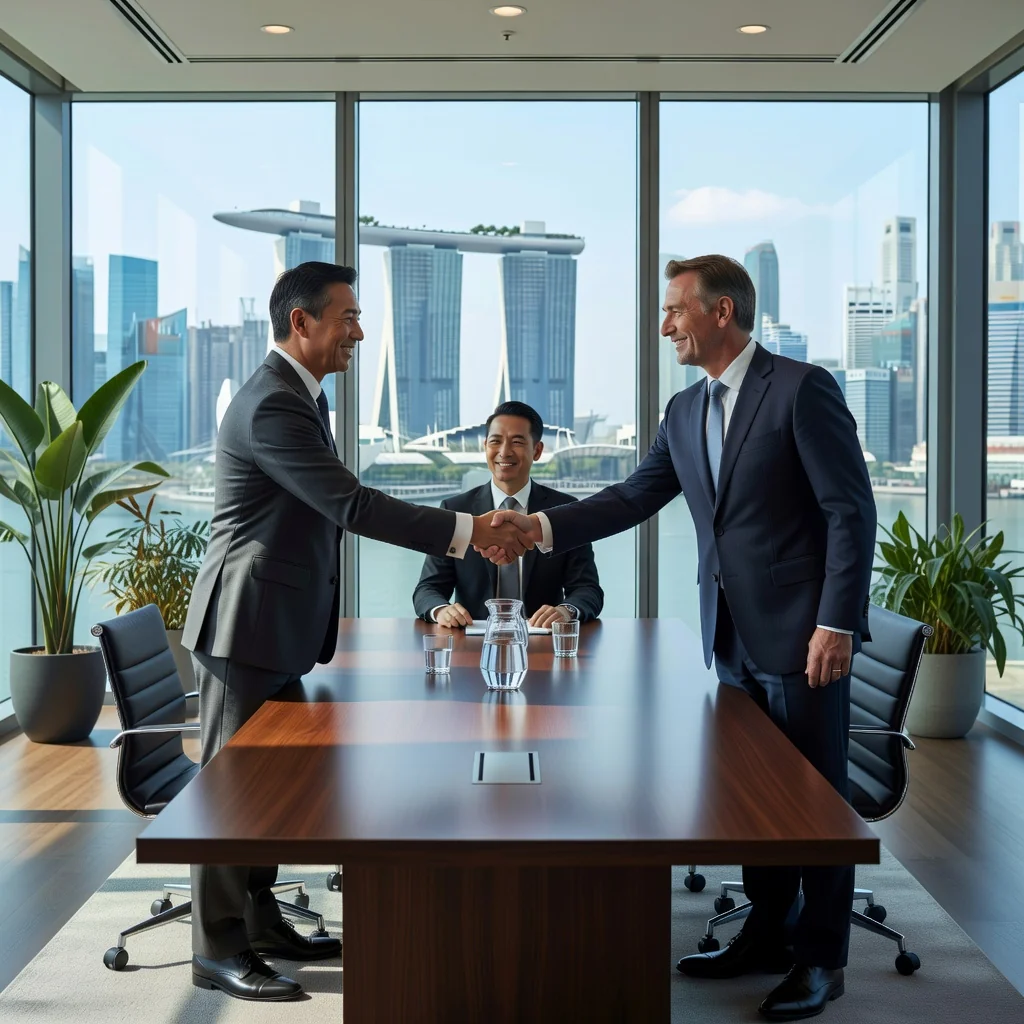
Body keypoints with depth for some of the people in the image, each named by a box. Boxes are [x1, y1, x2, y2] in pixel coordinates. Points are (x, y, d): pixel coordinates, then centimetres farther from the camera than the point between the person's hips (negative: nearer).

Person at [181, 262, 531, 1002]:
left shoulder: (302, 396, 12)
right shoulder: (272, 405, -21)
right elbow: (351, 505, -26)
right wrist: (465, 531, -24)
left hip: (282, 626, 10)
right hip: (247, 623, -10)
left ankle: (258, 921, 28)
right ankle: (217, 949, 10)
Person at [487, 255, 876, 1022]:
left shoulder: (801, 389, -13)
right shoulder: (684, 411, 9)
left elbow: (852, 510, -14)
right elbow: (635, 497, 9)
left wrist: (836, 623, -18)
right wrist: (544, 527, -3)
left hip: (802, 632, -7)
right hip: (733, 636, 7)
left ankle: (822, 959, 18)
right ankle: (765, 936, 30)